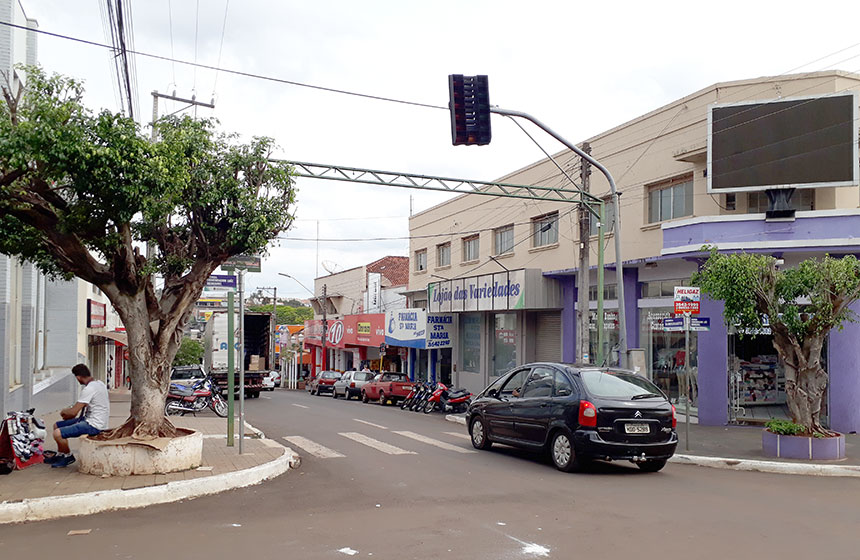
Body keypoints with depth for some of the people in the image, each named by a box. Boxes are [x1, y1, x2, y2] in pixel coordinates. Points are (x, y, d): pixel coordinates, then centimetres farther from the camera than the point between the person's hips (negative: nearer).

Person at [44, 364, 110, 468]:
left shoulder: (89, 389, -24)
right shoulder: (100, 384, 7)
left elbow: (73, 412, -21)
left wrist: (63, 411, 1)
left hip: (93, 426, -10)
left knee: (57, 433, -20)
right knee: (57, 425, 18)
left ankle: (68, 456, 4)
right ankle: (60, 455, 32)